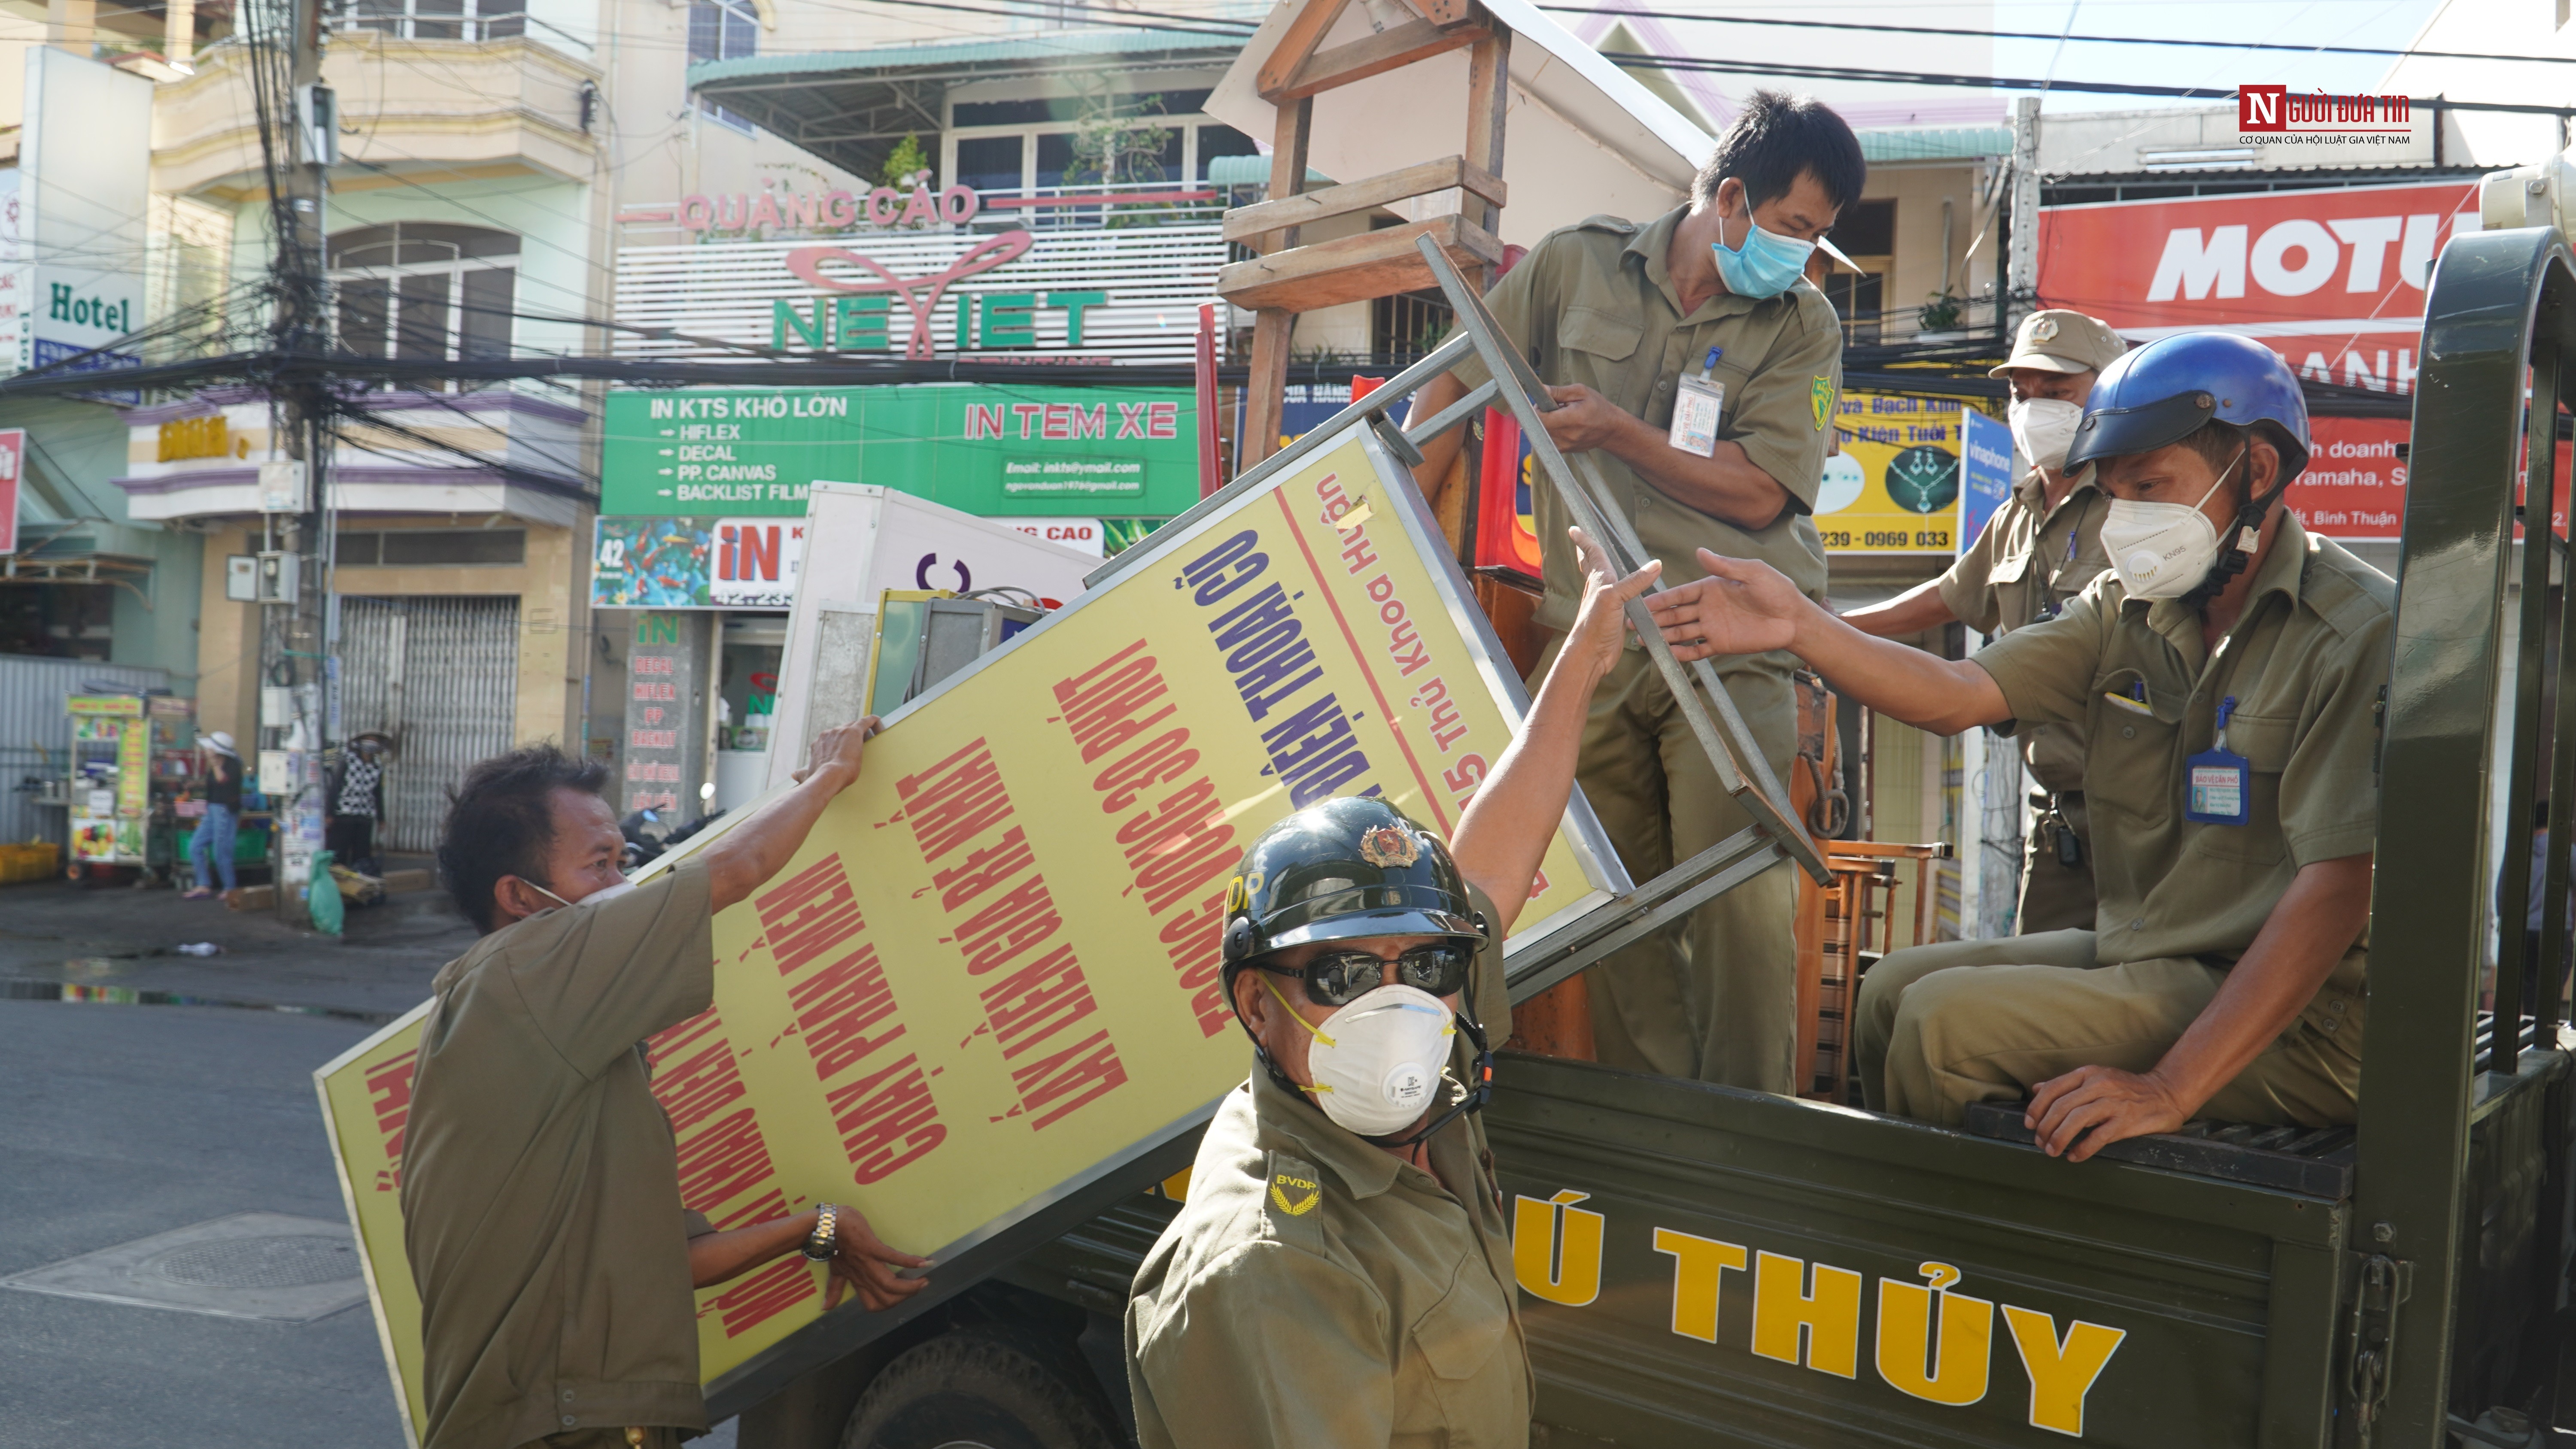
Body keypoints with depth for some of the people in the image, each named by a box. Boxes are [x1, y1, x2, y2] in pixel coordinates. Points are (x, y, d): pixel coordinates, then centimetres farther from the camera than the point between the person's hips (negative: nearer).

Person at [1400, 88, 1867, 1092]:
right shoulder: (1576, 267, 6)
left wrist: (1618, 433, -10)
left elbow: (1756, 494, -4)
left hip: (1727, 648, -2)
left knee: (1742, 903, -14)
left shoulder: (1803, 324, 4)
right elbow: (1460, 380, 14)